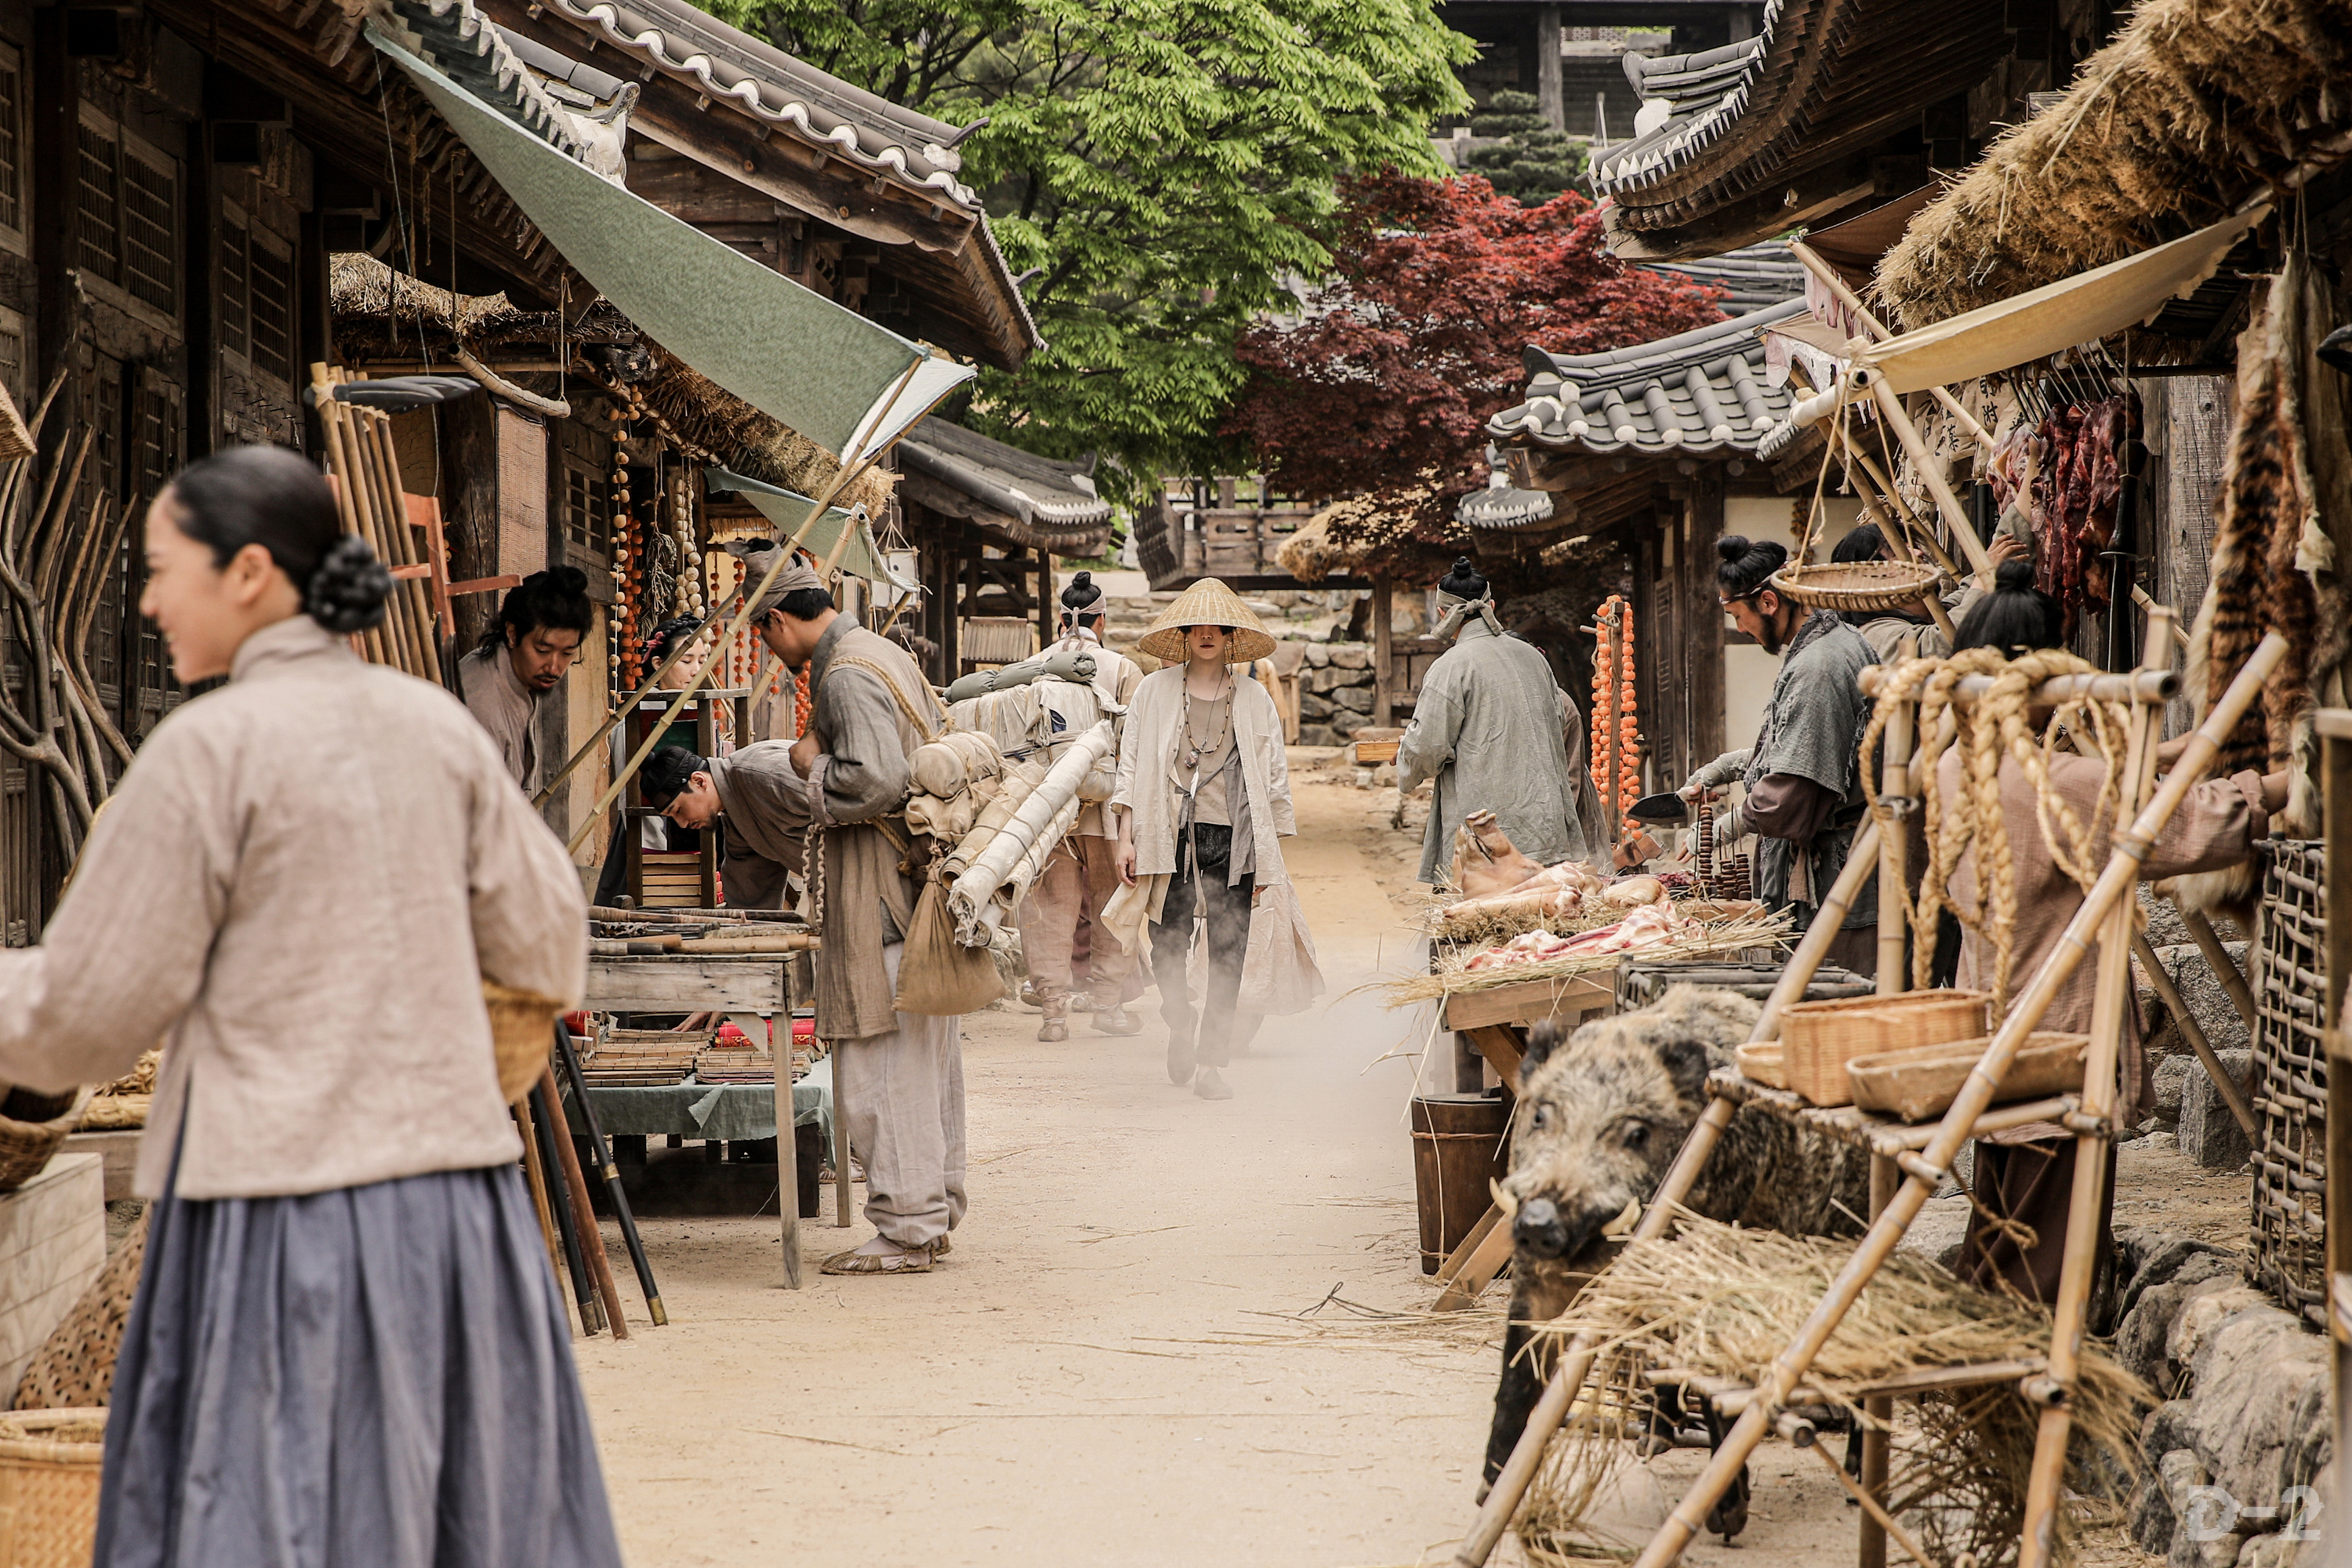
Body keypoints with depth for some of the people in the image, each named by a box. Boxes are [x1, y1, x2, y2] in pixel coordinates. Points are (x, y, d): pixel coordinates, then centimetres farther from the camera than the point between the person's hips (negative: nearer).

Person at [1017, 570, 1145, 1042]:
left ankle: (1054, 1007, 2)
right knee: (1111, 908, 12)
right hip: (1106, 809, -1)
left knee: (1050, 912, 6)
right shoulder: (1123, 669, -4)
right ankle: (1109, 1003, 17)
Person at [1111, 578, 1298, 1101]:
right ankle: (1181, 1026, 25)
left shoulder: (1254, 699, 11)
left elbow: (1274, 779, 12)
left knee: (1227, 955, -2)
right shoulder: (1154, 691, 8)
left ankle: (1212, 1062, 5)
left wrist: (1275, 857, 8)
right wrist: (1127, 837, -2)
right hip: (1170, 836, -1)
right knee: (1168, 949, -4)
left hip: (1232, 840, 1)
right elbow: (1131, 766, 7)